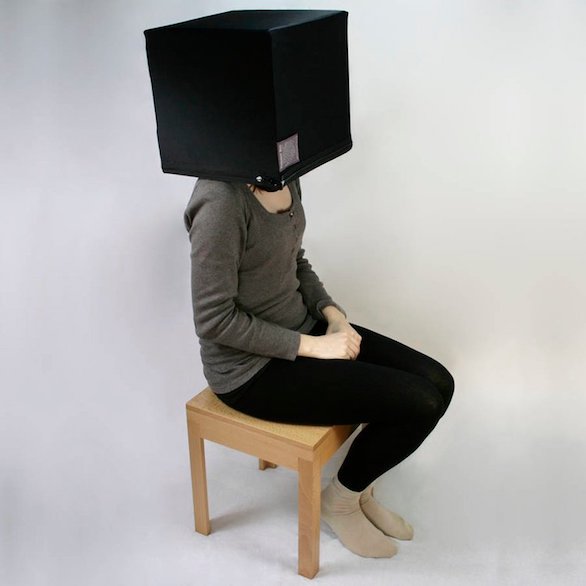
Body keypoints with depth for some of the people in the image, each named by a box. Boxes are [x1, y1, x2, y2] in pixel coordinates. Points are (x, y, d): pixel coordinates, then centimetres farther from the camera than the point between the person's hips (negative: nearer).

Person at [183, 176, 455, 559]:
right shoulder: (221, 198, -26)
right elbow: (214, 320, -23)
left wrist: (334, 315, -2)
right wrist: (312, 346, -19)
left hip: (303, 326, 9)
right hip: (250, 367, -8)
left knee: (438, 384, -1)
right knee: (419, 404, -14)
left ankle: (359, 489, 20)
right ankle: (340, 499, 13)